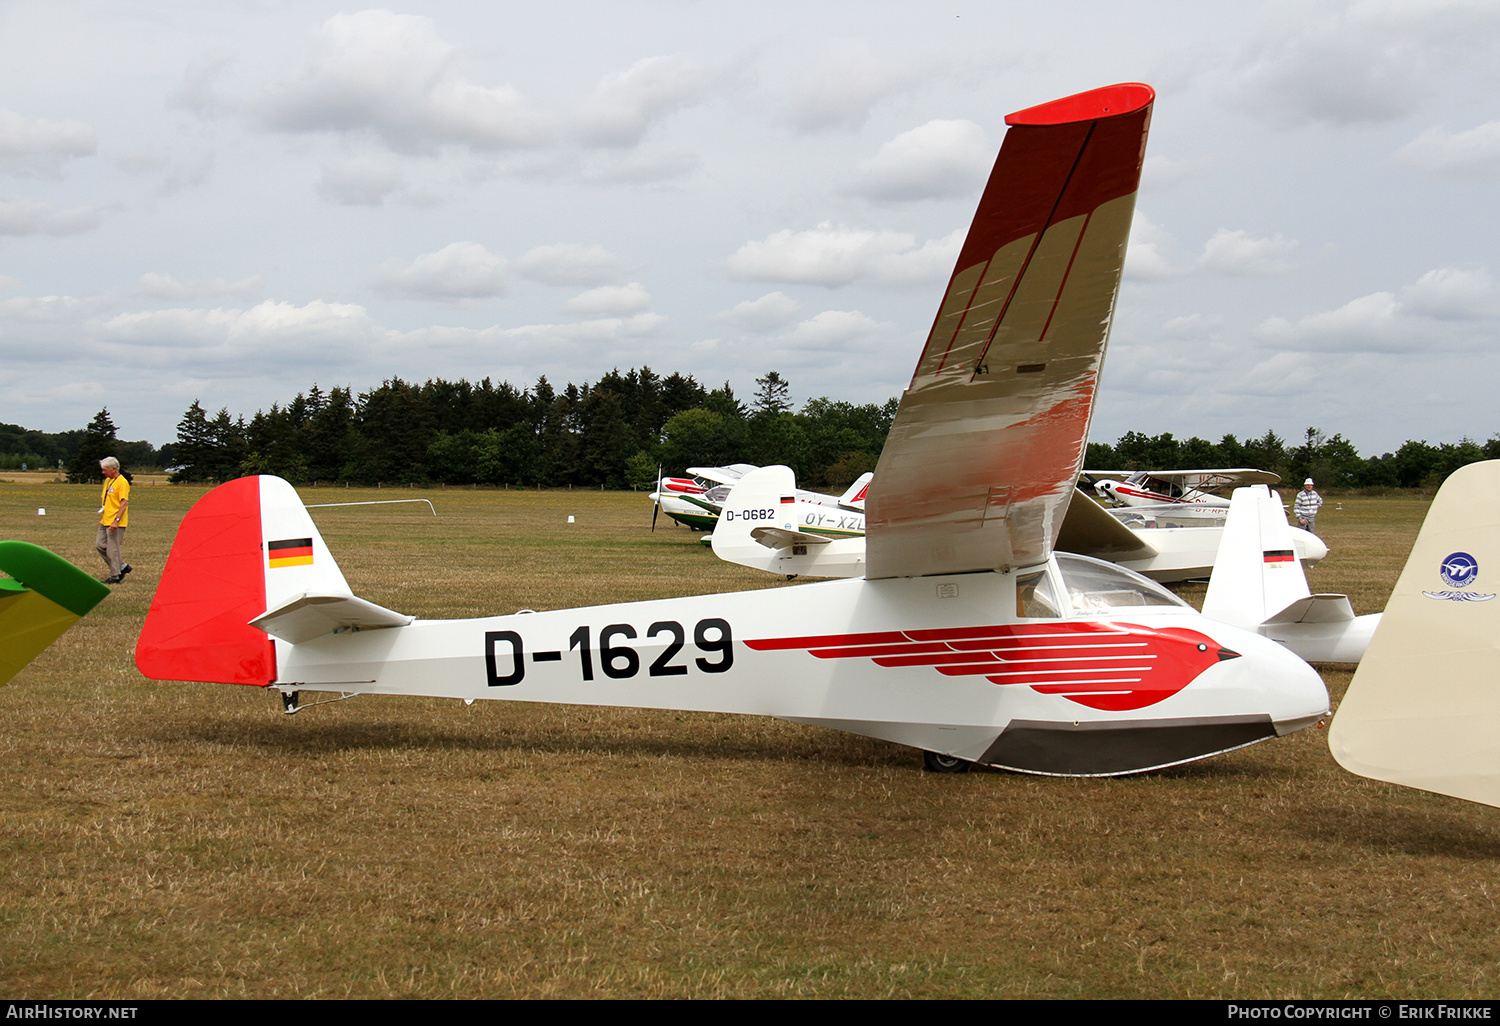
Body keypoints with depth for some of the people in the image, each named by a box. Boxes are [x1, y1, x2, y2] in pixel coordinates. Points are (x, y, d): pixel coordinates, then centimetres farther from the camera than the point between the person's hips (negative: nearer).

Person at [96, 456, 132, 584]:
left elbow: (124, 503, -19)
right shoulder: (107, 481, 15)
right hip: (105, 521, 10)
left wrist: (116, 520, -25)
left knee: (112, 549, -5)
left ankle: (115, 576, 4)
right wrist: (101, 518, 22)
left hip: (115, 523, -10)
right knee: (100, 545, 9)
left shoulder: (122, 483, -13)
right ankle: (122, 566, 18)